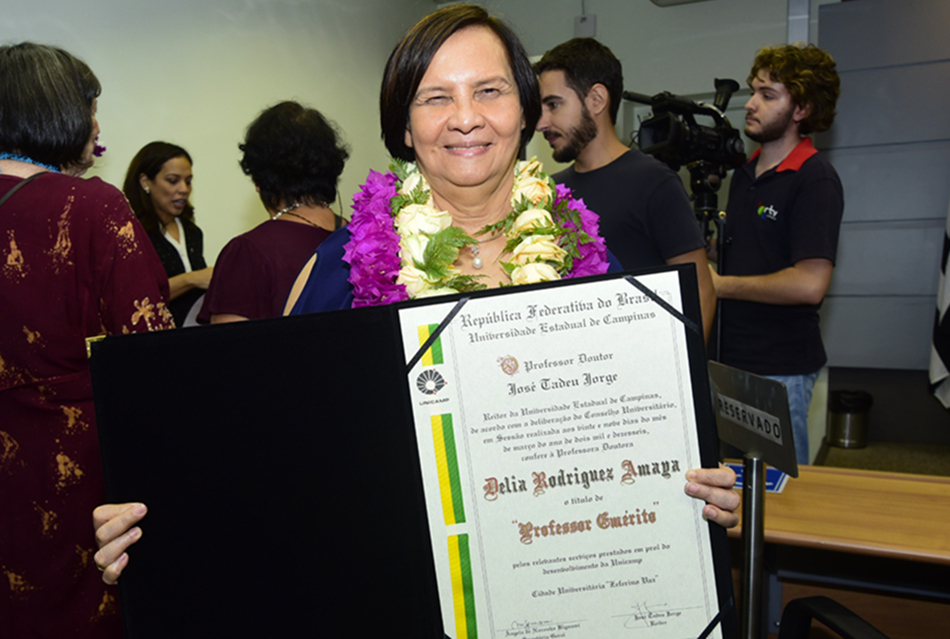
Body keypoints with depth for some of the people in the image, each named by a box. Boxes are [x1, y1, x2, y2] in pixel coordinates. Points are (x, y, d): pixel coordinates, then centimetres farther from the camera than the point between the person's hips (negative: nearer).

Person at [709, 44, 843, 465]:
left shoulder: (816, 181, -12)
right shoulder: (744, 173, 13)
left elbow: (810, 284, -22)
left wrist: (720, 284, -13)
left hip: (779, 370, -7)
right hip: (731, 359, 8)